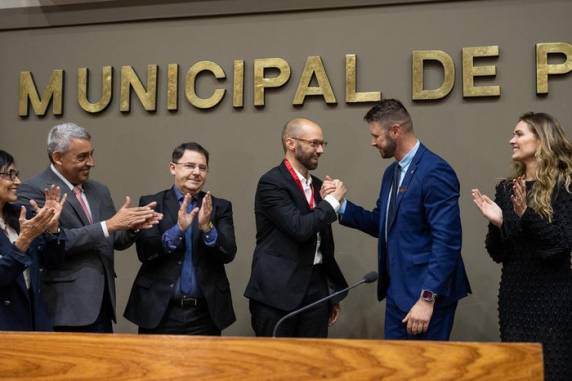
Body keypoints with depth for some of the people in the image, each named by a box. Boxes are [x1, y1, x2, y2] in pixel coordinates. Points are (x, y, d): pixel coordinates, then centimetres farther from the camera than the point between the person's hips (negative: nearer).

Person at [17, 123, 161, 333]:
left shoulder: (99, 190, 15)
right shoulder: (33, 190, -7)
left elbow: (116, 241, 17)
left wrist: (132, 226, -5)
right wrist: (108, 225, -18)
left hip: (101, 304, 7)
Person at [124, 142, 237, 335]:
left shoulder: (220, 207, 6)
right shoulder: (151, 203, 2)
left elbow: (228, 254, -4)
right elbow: (144, 252, -8)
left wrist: (207, 227, -20)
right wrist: (178, 228, -20)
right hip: (159, 312, -1)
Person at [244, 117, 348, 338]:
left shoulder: (317, 185, 14)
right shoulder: (271, 183, -10)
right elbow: (299, 228, -22)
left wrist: (333, 292, 21)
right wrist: (333, 200, -9)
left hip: (316, 289, 7)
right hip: (277, 292, -7)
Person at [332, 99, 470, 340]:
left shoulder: (435, 172, -17)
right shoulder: (392, 173, 12)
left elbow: (447, 242, -21)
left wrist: (427, 298, -23)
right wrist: (340, 205, 3)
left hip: (427, 293, -9)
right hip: (397, 290, 9)